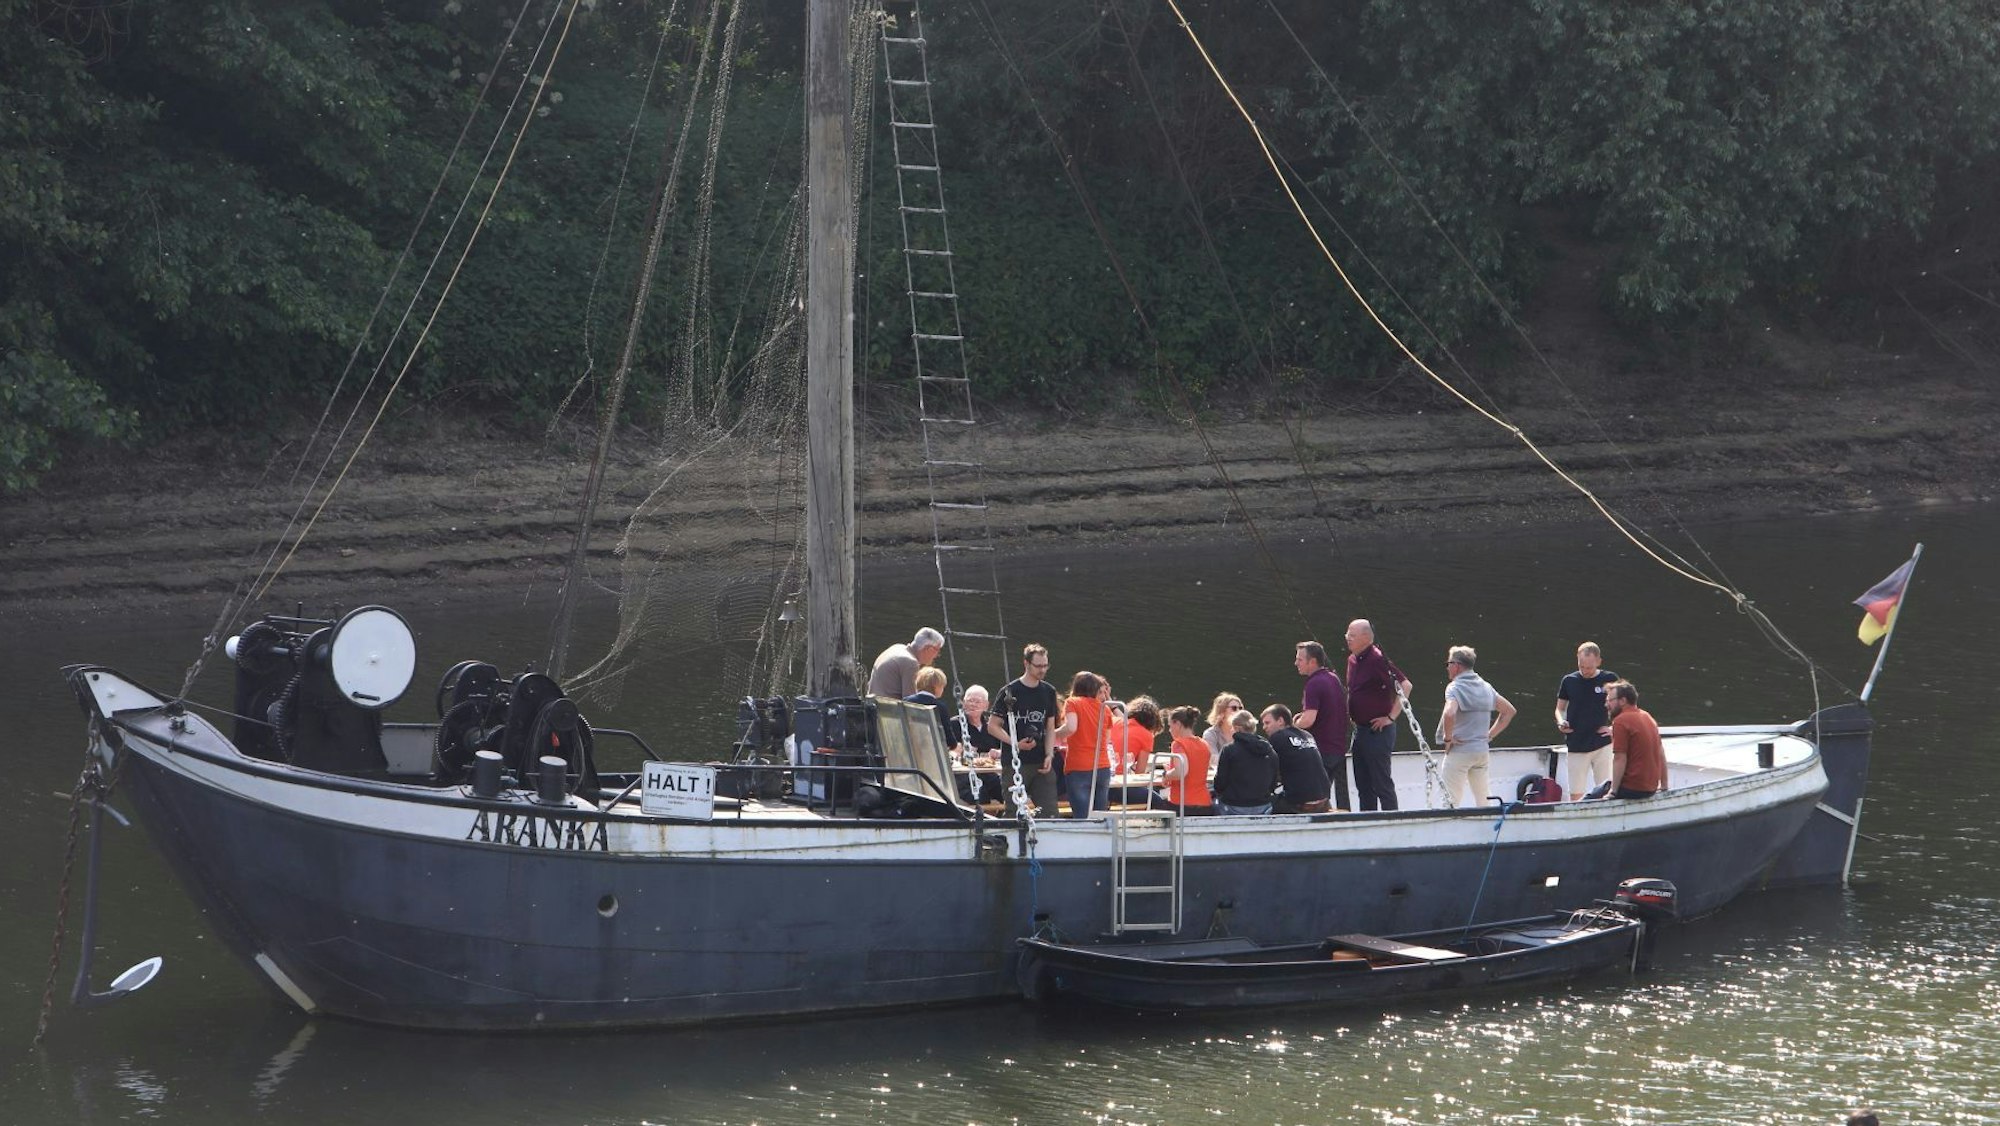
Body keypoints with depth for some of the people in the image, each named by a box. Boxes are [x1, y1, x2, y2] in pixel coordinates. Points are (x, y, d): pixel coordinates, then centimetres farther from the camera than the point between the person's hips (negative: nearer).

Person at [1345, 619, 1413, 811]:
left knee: (1382, 784, -6)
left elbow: (1405, 685, -22)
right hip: (1360, 729, 9)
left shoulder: (1377, 659, -16)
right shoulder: (1352, 660, 11)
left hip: (1378, 731, -9)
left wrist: (1391, 717, -19)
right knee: (1363, 785, 12)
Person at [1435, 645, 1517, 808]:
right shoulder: (1485, 687, 11)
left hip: (1459, 750, -7)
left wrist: (1447, 738, -15)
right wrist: (1490, 735, 15)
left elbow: (1449, 714, -30)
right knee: (1484, 800, 13)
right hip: (1483, 750, 7)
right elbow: (1509, 711, 18)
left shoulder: (1455, 688, -11)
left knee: (1452, 801, -4)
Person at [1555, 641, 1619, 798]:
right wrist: (1561, 722, -9)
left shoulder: (1609, 679, 0)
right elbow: (1560, 708, 13)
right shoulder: (1569, 681, 3)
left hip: (1603, 745, -1)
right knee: (1576, 795, 0)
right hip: (1576, 747, 1)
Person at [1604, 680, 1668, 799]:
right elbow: (1661, 753, 19)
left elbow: (1620, 759, -18)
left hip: (1632, 789, -9)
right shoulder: (1647, 717, 13)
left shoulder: (1621, 721, -14)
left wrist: (1613, 792, -14)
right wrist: (1664, 785, 26)